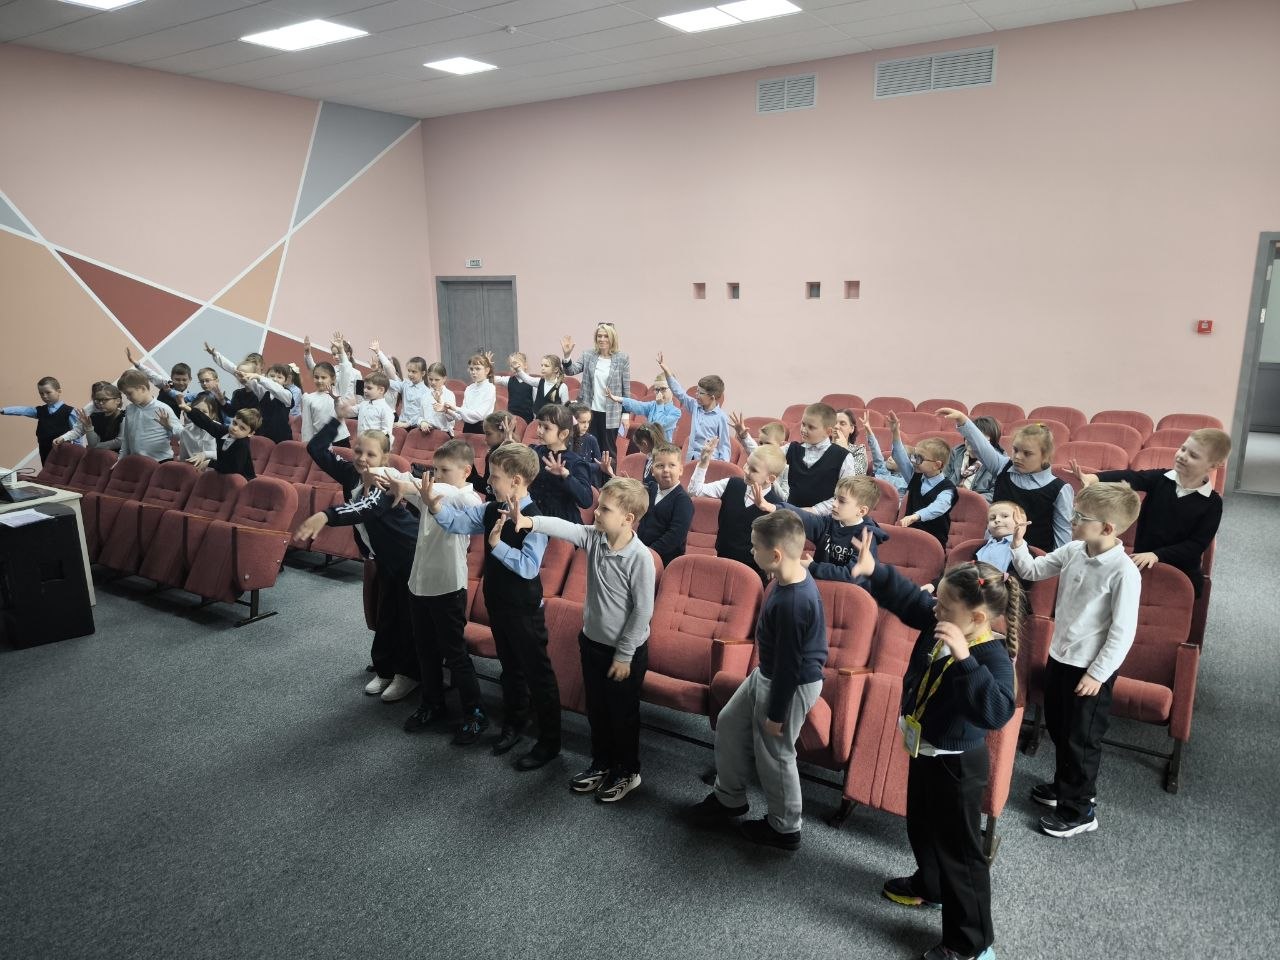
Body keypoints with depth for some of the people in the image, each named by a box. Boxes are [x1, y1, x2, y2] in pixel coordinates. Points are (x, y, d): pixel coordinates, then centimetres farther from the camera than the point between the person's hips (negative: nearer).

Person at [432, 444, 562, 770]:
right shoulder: (491, 510, 0)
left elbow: (528, 567, -28)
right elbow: (459, 523, -4)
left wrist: (496, 544, -30)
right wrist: (435, 507, -20)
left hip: (524, 609, -8)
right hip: (497, 602, 8)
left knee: (538, 673, 5)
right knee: (510, 667, 24)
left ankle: (549, 742, 19)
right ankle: (513, 724, 43)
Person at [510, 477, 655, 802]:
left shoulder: (640, 557, -24)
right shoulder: (594, 537, -7)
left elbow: (643, 610, -20)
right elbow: (565, 527, -21)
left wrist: (624, 655, -15)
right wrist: (529, 522, -41)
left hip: (626, 649, -6)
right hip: (592, 641, 6)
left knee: (622, 713, 12)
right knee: (596, 708, 21)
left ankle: (627, 771, 34)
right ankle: (602, 763, 42)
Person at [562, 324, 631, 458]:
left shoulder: (622, 359, -4)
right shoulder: (588, 355, 3)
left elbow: (626, 389, -3)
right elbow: (571, 371, -4)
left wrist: (626, 414, -4)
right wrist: (567, 355, -22)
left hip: (611, 413, -2)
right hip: (590, 411, 2)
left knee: (609, 450, 7)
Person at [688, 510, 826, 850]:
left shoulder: (793, 603, -35)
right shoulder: (791, 577, -6)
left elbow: (789, 666, -25)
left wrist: (775, 714, -14)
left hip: (792, 685, -9)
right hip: (767, 673, 10)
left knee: (774, 754, 10)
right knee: (729, 724, 19)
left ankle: (785, 828, 33)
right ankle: (729, 797, 39)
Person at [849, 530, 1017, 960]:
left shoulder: (992, 656, -32)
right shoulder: (937, 624, -11)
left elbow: (997, 712, -45)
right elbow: (906, 596, 1)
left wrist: (964, 658, -50)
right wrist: (873, 570, -14)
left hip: (957, 764, -8)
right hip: (924, 751, 9)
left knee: (959, 848, 8)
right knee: (921, 826, 30)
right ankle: (929, 885, 56)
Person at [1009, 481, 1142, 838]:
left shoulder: (1123, 572, -23)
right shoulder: (1073, 552, -3)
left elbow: (1123, 631, -20)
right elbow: (1033, 571, 12)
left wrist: (1097, 673, -17)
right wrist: (1019, 543, -5)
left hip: (1090, 668, -7)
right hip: (1060, 656, 7)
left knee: (1081, 739, 7)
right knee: (1058, 727, 22)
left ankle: (1079, 809, 25)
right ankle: (1065, 785, 44)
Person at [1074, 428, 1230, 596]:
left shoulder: (1212, 503, -8)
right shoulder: (1160, 478, -4)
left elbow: (1196, 545, -12)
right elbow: (1129, 477, -24)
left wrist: (1157, 555, -25)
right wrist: (1094, 478, -44)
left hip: (1182, 573, -2)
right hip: (1142, 563, 2)